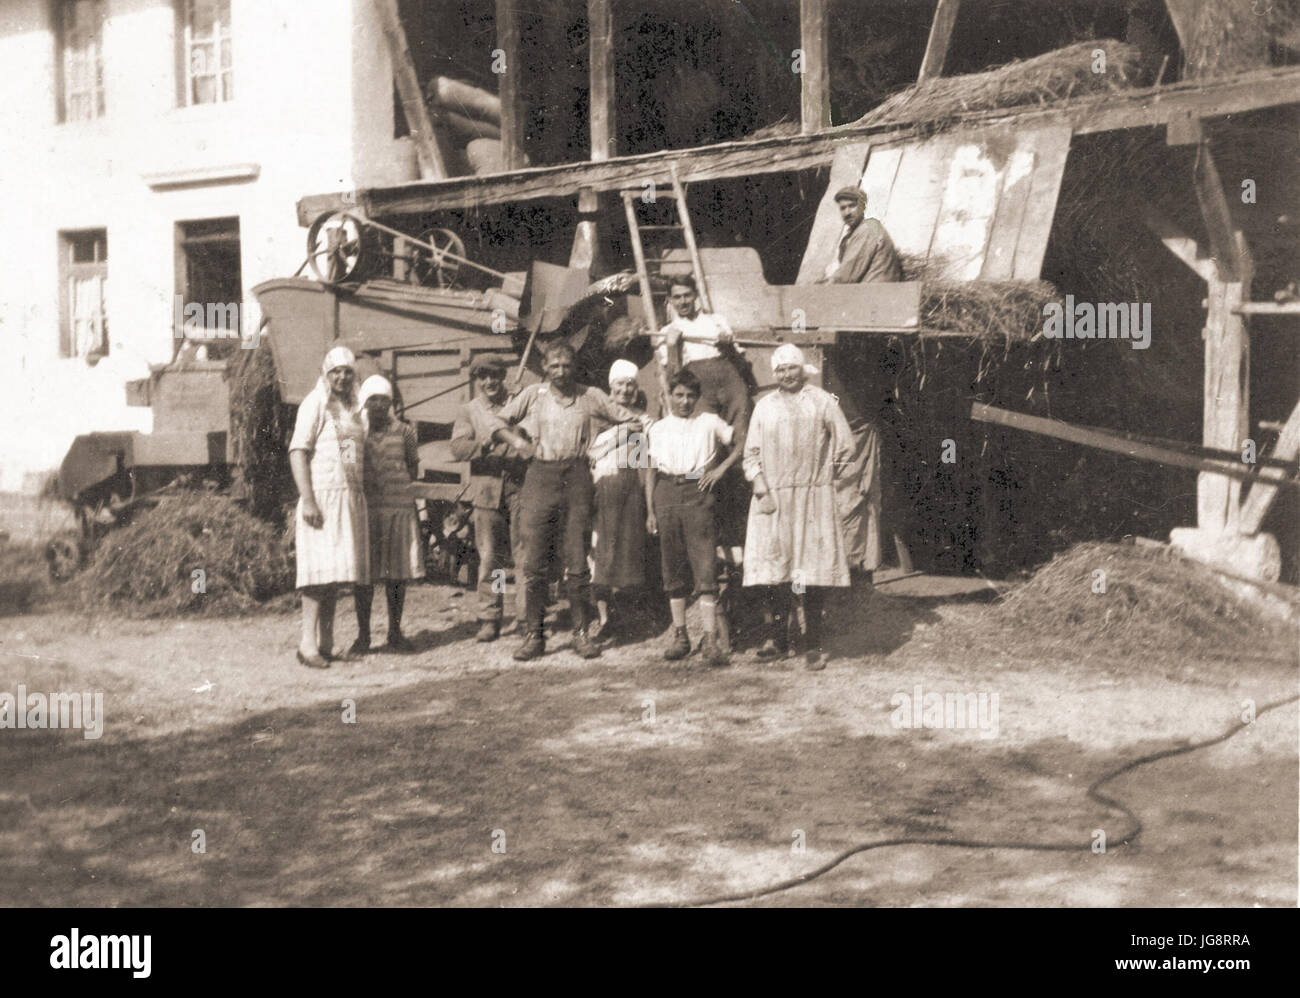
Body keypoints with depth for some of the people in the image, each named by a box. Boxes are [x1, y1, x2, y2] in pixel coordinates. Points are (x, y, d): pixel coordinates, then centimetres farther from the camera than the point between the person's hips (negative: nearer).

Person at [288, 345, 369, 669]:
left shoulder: (352, 409, 18)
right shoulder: (315, 403, -4)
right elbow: (297, 451, -11)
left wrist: (362, 500, 16)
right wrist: (307, 499, -19)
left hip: (351, 499, 7)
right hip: (323, 497, -7)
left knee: (337, 571, 6)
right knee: (321, 570, -13)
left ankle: (326, 642, 9)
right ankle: (308, 643, -13)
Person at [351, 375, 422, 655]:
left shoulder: (403, 431, 8)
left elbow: (413, 466, 17)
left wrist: (396, 484, 5)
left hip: (399, 507, 2)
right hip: (364, 508, -2)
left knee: (398, 572, 5)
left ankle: (395, 632, 16)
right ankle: (363, 634, 8)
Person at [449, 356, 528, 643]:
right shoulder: (470, 410, 9)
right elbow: (457, 447, -4)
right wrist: (482, 444, -22)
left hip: (520, 487, -1)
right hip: (487, 489, 1)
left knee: (524, 553, -1)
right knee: (489, 556, 1)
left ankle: (527, 616, 7)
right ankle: (489, 619, 8)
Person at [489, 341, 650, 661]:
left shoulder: (591, 397, 7)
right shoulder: (532, 396, 9)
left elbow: (627, 417, 13)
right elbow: (498, 423, 17)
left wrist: (648, 422, -5)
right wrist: (519, 443, 2)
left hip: (576, 477, 0)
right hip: (540, 476, 0)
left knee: (577, 562, 1)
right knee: (534, 562, -1)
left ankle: (581, 632, 9)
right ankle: (533, 634, 5)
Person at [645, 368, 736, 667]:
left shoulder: (709, 423, 9)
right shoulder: (659, 429, 14)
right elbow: (652, 471, 14)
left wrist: (721, 468, 1)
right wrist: (651, 511, 8)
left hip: (698, 493, -3)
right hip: (667, 494, 3)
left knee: (705, 567, -10)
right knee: (673, 568, 5)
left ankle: (710, 640, -12)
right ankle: (680, 636, 13)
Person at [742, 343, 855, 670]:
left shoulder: (822, 401, 4)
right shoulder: (765, 406, 10)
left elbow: (845, 446, 8)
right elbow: (751, 453, 7)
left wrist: (825, 478, 8)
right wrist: (763, 492, -4)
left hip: (813, 498, -2)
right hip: (773, 498, 2)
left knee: (812, 571, -3)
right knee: (774, 568, 0)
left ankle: (813, 645, 2)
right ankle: (774, 637, 9)